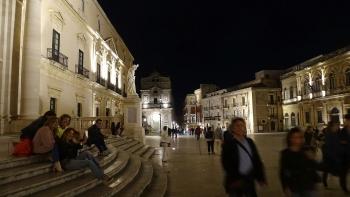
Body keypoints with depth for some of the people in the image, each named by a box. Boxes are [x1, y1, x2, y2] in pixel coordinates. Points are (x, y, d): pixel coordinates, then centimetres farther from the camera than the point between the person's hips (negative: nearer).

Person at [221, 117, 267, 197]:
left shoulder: (249, 141, 4)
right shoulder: (228, 143, -11)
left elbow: (256, 160, 6)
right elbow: (226, 163, -16)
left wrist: (261, 177, 2)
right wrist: (235, 179, -22)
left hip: (249, 179, 5)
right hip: (235, 182, -4)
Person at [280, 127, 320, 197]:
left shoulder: (307, 151, 0)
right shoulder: (286, 153, -6)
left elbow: (315, 167, 7)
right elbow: (283, 172, -5)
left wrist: (312, 159, -13)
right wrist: (286, 187, -11)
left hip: (309, 186, 2)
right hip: (294, 188, -2)